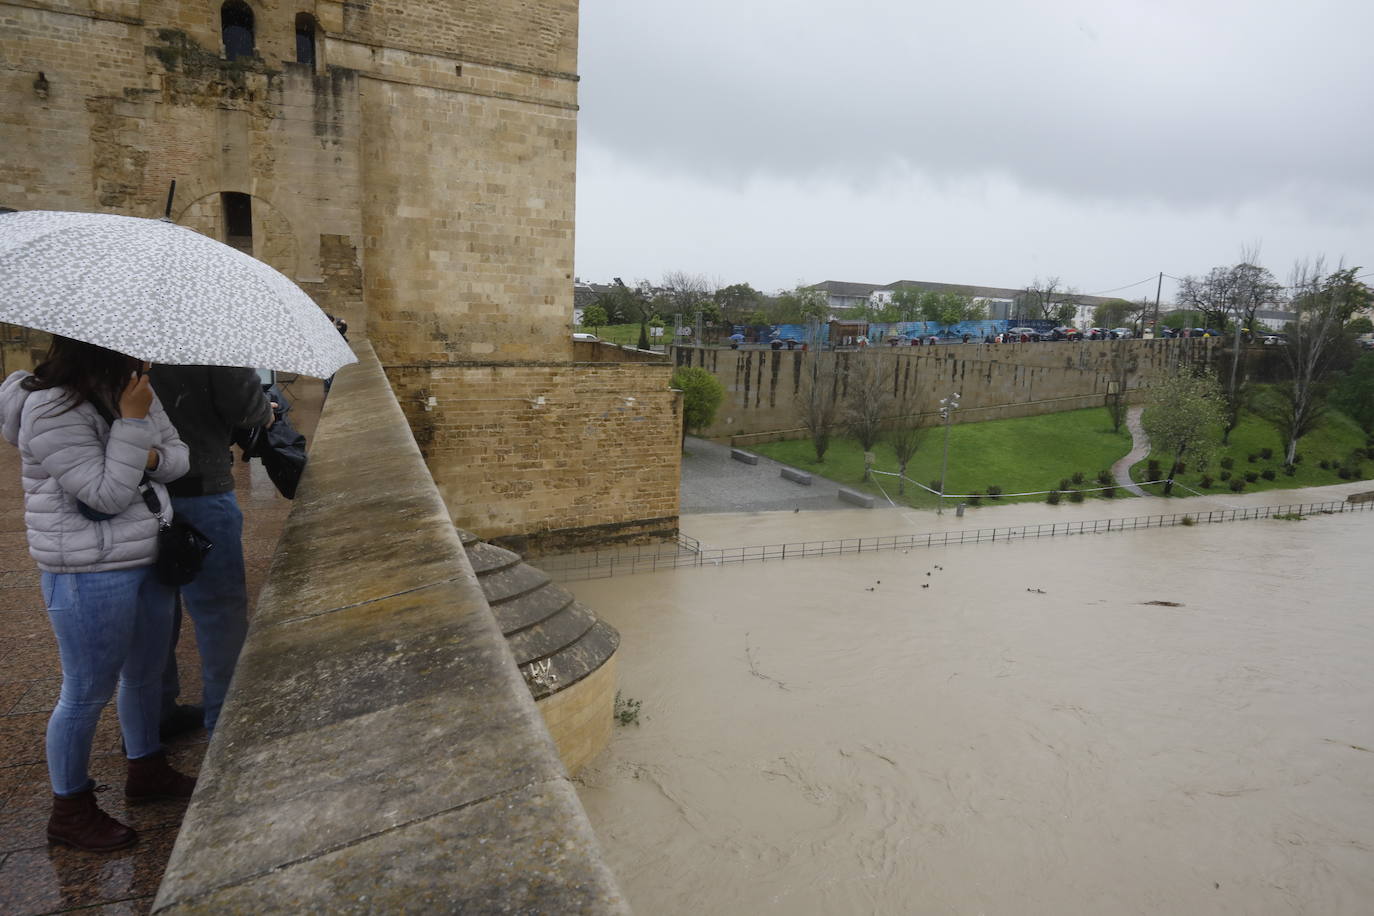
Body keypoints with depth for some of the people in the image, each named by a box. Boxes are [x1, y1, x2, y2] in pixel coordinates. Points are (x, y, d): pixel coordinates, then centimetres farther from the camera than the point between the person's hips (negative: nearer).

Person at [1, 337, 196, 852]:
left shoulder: (130, 391, 4)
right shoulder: (51, 410, -20)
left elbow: (179, 455, 8)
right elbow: (107, 495, -23)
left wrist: (154, 457, -14)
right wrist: (131, 422, -25)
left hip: (148, 559, 8)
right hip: (90, 577, -8)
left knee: (145, 673, 21)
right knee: (87, 692, 6)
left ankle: (147, 770, 42)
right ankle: (70, 810, 27)